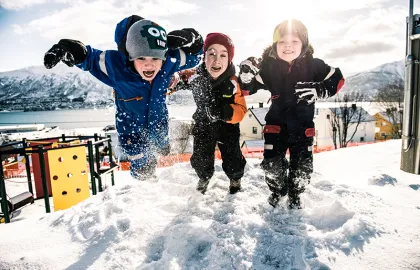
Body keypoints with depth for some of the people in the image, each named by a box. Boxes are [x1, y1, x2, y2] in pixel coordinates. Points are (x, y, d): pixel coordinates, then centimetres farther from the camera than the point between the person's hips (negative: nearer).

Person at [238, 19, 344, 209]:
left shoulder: (313, 65, -9)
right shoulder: (268, 66, -9)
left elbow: (337, 79, 1)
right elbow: (248, 89, -7)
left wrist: (318, 91, -16)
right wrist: (246, 76, -29)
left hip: (303, 125, 0)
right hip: (276, 123, 0)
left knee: (302, 165, 5)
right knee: (271, 162, 2)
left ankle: (294, 194, 34)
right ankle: (277, 189, 34)